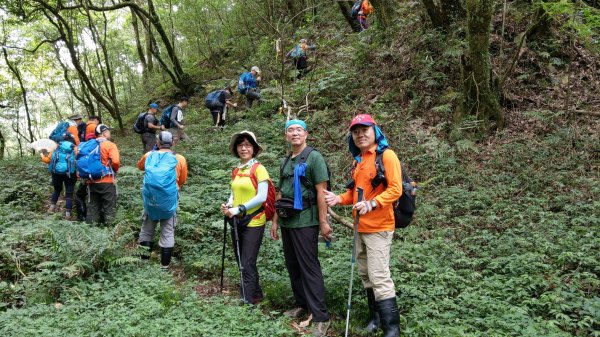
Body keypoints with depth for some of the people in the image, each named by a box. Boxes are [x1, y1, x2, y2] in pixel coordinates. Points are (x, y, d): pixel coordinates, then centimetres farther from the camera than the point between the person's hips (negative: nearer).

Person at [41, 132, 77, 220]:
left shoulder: (56, 147, 10)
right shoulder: (74, 148, 4)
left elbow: (47, 160, 10)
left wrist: (43, 155, 29)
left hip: (56, 172, 2)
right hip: (69, 173, -2)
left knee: (57, 190, 27)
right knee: (69, 194, 5)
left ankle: (52, 206, 14)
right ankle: (67, 214, -2)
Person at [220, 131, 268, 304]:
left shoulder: (259, 169, -10)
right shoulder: (236, 171, 10)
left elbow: (262, 197, -17)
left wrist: (239, 209, -20)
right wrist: (228, 205, -5)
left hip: (253, 222, -7)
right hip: (237, 222, 7)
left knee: (247, 264, -6)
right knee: (242, 262, 14)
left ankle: (247, 301, 2)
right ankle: (256, 294, 29)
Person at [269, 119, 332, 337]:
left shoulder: (314, 158, -7)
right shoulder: (286, 162, 14)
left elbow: (321, 192, -13)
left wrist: (323, 222, -17)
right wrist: (275, 221, 16)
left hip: (305, 222, -7)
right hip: (287, 222, 7)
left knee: (309, 268, -7)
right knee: (292, 266, 13)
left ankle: (321, 317, -2)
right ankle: (301, 304, 27)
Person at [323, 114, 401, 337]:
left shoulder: (386, 155, -9)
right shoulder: (358, 161, 15)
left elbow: (395, 189, -16)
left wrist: (371, 204, -27)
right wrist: (339, 199, 4)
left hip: (378, 227, -8)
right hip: (360, 227, 8)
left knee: (379, 277, -9)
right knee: (366, 275, 13)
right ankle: (375, 316, 26)